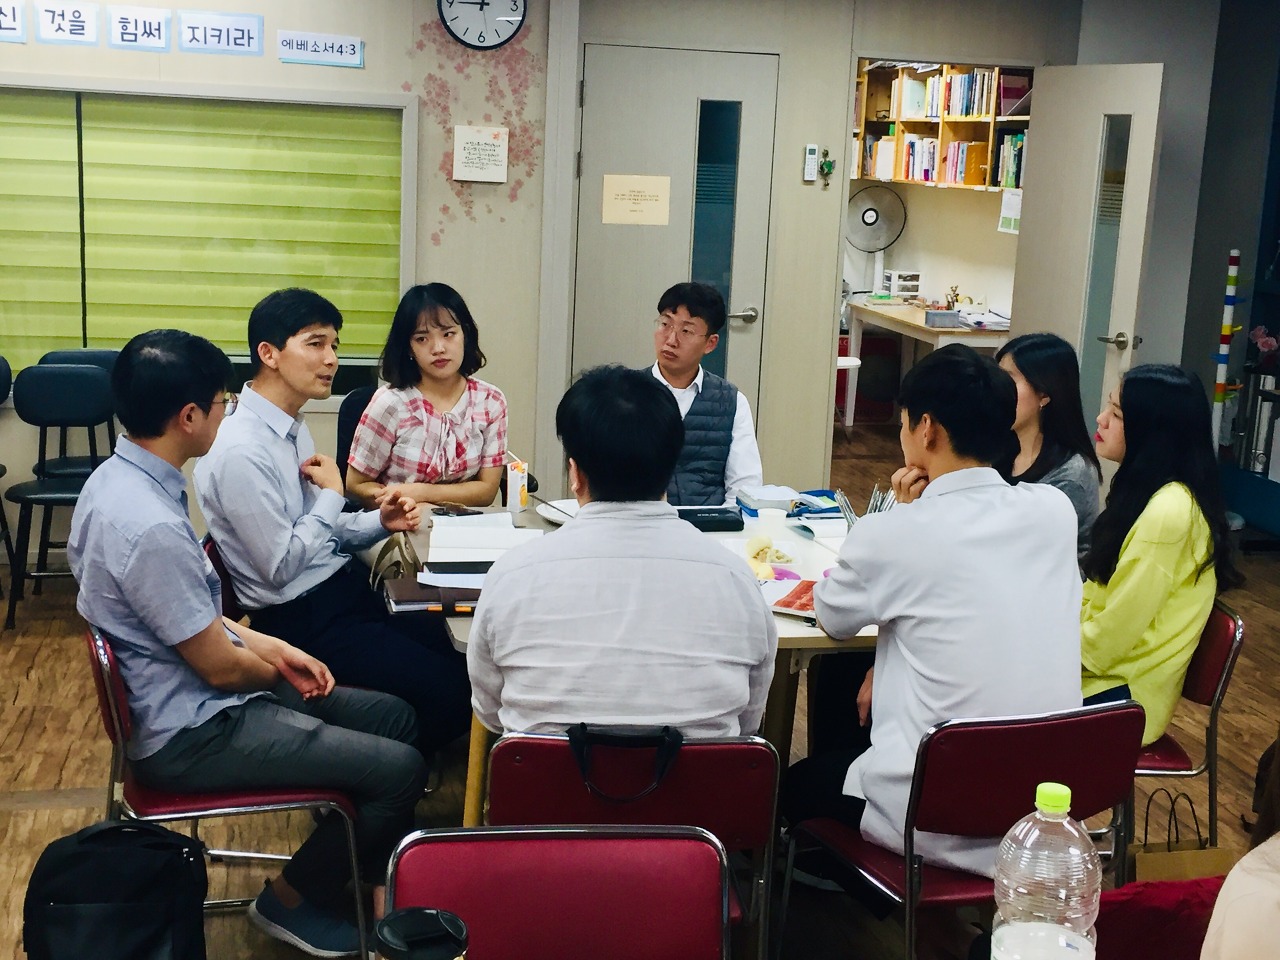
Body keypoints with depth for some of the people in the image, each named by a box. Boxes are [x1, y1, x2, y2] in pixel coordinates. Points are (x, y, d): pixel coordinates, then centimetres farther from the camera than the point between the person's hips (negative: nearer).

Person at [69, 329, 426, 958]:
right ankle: (292, 901, 8)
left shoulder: (116, 477, 2)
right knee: (400, 769, -14)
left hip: (181, 693, 10)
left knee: (394, 716, 13)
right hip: (190, 734, -10)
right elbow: (221, 668, -21)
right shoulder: (150, 527, -30)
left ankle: (372, 872, 29)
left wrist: (272, 648, 6)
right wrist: (276, 671, 0)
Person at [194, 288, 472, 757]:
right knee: (447, 692, -16)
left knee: (458, 646, 3)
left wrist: (380, 522, -2)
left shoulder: (293, 428, 9)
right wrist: (332, 494, -10)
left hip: (346, 585, 10)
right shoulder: (240, 452, -21)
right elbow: (281, 567, -20)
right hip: (303, 618, -10)